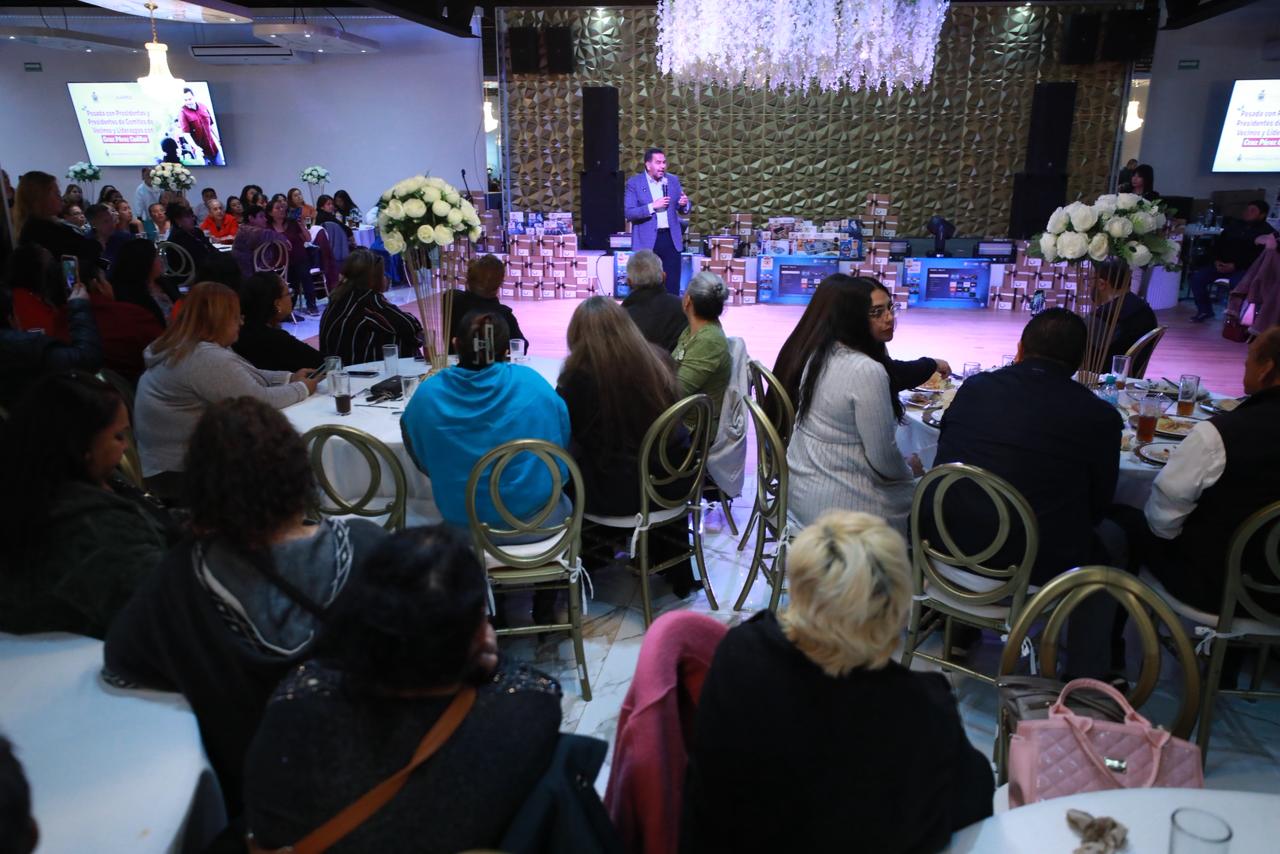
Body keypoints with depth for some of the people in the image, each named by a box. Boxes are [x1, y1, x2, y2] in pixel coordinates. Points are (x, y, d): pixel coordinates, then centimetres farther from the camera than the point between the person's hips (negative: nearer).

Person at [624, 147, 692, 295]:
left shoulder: (673, 180, 10)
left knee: (672, 286, 4)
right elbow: (628, 212, -10)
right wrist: (652, 206, -20)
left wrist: (684, 204, -10)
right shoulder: (634, 182, -2)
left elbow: (684, 209, 14)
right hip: (647, 240, -3)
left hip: (671, 238, 3)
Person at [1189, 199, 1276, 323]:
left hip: (1245, 268, -5)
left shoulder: (1268, 232, 0)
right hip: (1222, 264, 6)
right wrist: (1216, 260, -3)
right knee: (1196, 277, -18)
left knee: (1236, 284, -39)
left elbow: (1260, 257, -11)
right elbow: (1218, 243, 18)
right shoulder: (1234, 224, 18)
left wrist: (1235, 265, -21)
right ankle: (1205, 311, -3)